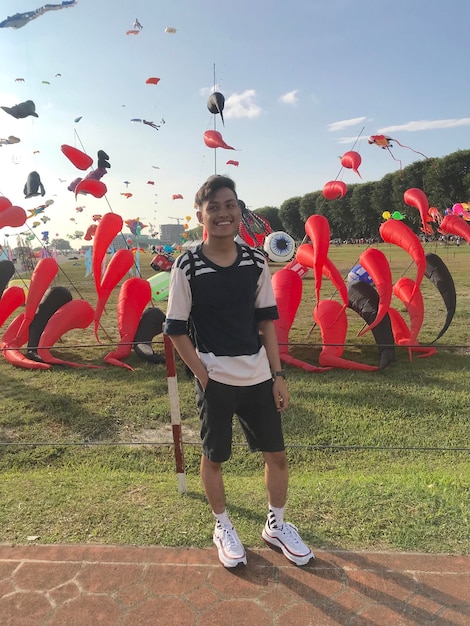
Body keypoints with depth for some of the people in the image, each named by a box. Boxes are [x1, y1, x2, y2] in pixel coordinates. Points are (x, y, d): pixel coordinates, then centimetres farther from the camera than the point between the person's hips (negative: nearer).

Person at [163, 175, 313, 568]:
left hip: (258, 376, 4)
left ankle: (276, 525, 39)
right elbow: (176, 330, -7)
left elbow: (267, 320, 3)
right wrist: (203, 375, -11)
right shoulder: (187, 266, -12)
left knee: (277, 453, 14)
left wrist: (278, 375, 1)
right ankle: (223, 528, 40)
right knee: (214, 458, 14)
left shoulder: (256, 261, -2)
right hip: (214, 380, -3)